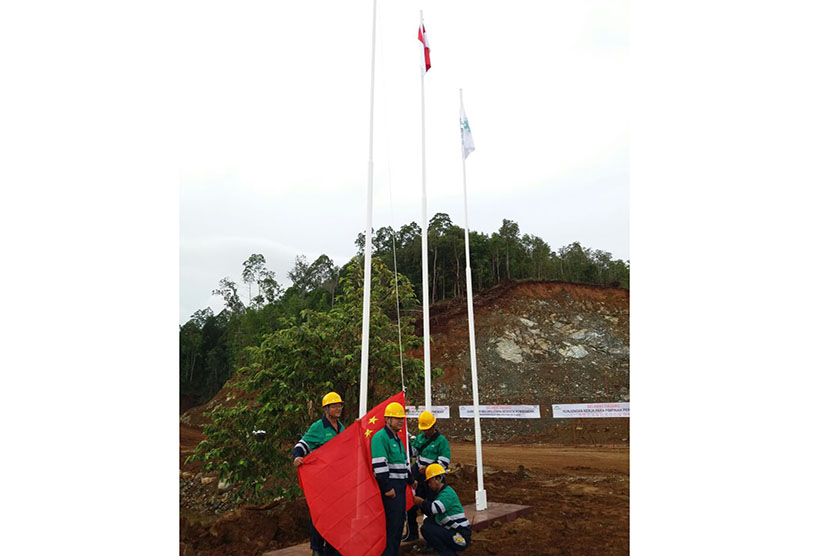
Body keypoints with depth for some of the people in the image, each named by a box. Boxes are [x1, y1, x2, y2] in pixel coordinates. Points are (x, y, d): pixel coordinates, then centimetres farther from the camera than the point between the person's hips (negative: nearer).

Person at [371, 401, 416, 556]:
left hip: (400, 486, 10)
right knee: (392, 522, -9)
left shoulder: (397, 439, 18)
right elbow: (379, 465, -20)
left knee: (400, 520, 14)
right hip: (390, 486, -10)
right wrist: (387, 488, -21)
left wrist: (410, 479, 25)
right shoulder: (380, 437, -14)